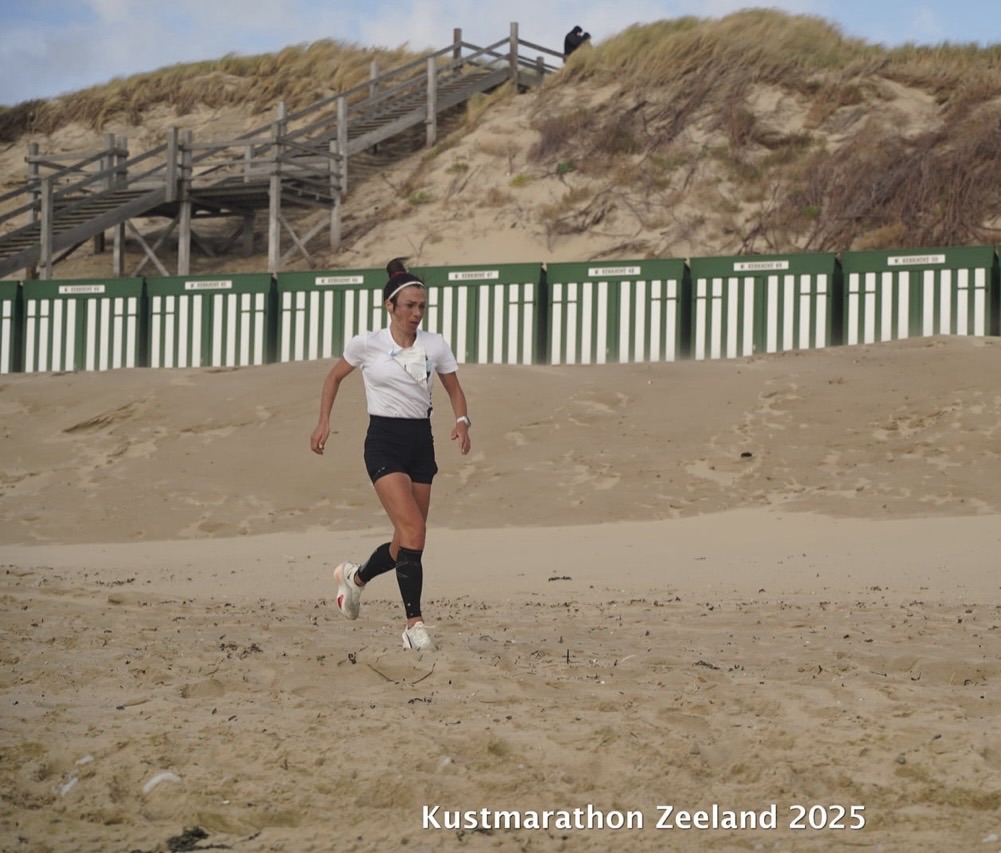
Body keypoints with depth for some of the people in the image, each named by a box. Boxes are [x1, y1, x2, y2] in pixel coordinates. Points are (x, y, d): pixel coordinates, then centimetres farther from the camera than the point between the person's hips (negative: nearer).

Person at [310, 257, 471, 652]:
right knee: (414, 530, -19)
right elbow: (334, 376, 12)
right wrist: (323, 422, 5)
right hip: (384, 442, -5)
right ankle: (414, 624, -16)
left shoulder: (435, 346, 3)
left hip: (421, 442, 5)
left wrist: (462, 421, -7)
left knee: (407, 542, 8)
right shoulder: (367, 344, -4)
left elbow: (454, 390, 12)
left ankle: (355, 576, 39)